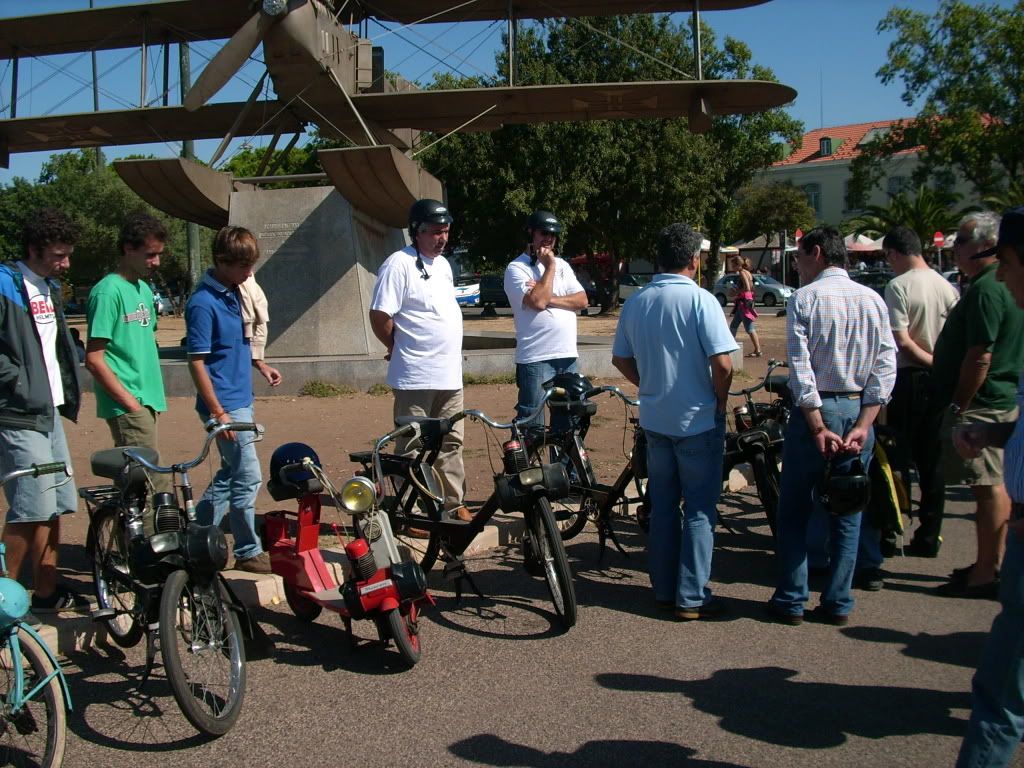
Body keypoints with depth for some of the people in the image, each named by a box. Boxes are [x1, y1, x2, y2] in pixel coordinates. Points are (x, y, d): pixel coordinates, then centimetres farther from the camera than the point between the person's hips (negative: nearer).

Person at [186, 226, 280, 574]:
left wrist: (258, 364, 19)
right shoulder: (203, 303, -17)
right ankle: (248, 553, 8)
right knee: (248, 477, -4)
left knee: (231, 473, 17)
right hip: (225, 405, -9)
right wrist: (218, 412, -20)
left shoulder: (231, 293, 10)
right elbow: (197, 361, -18)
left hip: (240, 400, 9)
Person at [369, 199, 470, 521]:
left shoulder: (443, 264, 15)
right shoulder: (399, 264, -12)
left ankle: (453, 504, 25)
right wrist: (400, 349, -2)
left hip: (450, 375, 8)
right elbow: (380, 317, -16)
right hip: (416, 377, -8)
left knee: (451, 442, 15)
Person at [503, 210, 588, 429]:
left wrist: (549, 298, -11)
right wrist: (549, 266, -10)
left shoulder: (562, 265, 15)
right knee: (531, 423, -3)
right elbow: (538, 302, -20)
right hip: (535, 359, -6)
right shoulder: (517, 268, -5)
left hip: (567, 355, 6)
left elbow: (582, 300, 3)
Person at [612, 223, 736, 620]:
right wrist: (720, 403, -4)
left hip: (655, 419, 5)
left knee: (662, 505, 15)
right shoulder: (700, 300, -15)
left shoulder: (635, 302, 3)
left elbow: (621, 359, 10)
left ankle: (664, 588, 22)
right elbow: (722, 363, -20)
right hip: (698, 420, -5)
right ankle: (692, 597, 6)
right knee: (699, 510, 4)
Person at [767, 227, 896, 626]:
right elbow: (886, 367, -1)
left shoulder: (804, 298, -7)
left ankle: (791, 601, 13)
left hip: (815, 408, -4)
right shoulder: (873, 300, 5)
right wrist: (862, 426, -5)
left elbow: (800, 366, -14)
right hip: (860, 410, 4)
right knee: (848, 512, 12)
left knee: (795, 510, 9)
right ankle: (838, 604, 17)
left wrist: (818, 427, -12)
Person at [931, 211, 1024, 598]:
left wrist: (959, 405, -18)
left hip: (981, 405, -11)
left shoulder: (986, 290, -19)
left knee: (989, 487, -5)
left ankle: (986, 574, 1)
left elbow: (980, 355, -23)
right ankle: (990, 563, 25)